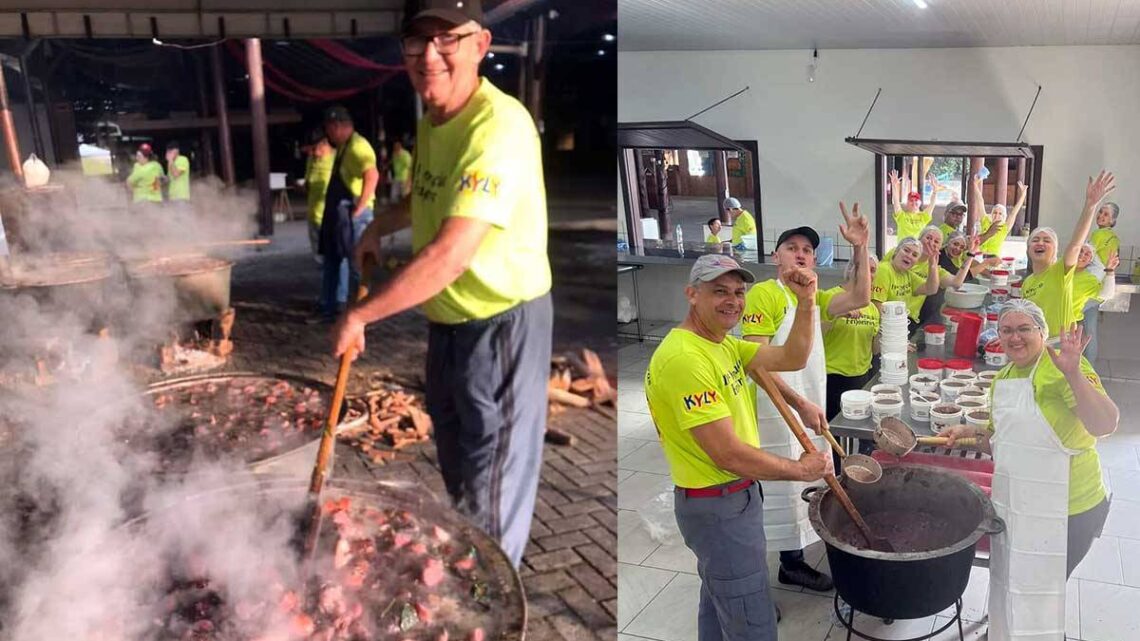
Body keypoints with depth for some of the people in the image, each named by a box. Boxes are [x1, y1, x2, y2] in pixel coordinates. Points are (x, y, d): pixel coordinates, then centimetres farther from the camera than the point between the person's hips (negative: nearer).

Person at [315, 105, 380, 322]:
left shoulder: (356, 146, -16)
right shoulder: (343, 147, 18)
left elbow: (372, 175, -32)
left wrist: (360, 207, -27)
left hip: (351, 214, -11)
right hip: (337, 213, 11)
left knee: (356, 265, -5)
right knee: (333, 262, 15)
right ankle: (330, 308, 24)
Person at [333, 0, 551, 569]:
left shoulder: (499, 128, -27)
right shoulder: (429, 123, 3)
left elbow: (449, 257, -34)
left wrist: (359, 316, -25)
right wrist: (380, 226, 11)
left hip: (502, 325, -9)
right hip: (447, 323, 10)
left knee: (490, 497, 3)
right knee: (456, 471, 26)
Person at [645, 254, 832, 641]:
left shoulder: (722, 343, 6)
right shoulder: (684, 358, -26)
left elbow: (792, 359, 2)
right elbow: (728, 454, -27)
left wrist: (805, 303, -13)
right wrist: (801, 469, -14)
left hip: (732, 496, 10)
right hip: (717, 507, -10)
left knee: (720, 599, 26)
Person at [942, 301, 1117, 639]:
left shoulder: (1060, 369, -18)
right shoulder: (1002, 379, 7)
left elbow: (1105, 425, -30)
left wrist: (1073, 373, -40)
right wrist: (970, 433, 1)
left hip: (1066, 510, -7)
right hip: (1015, 505, 8)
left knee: (1038, 598, 8)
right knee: (1010, 588, 23)